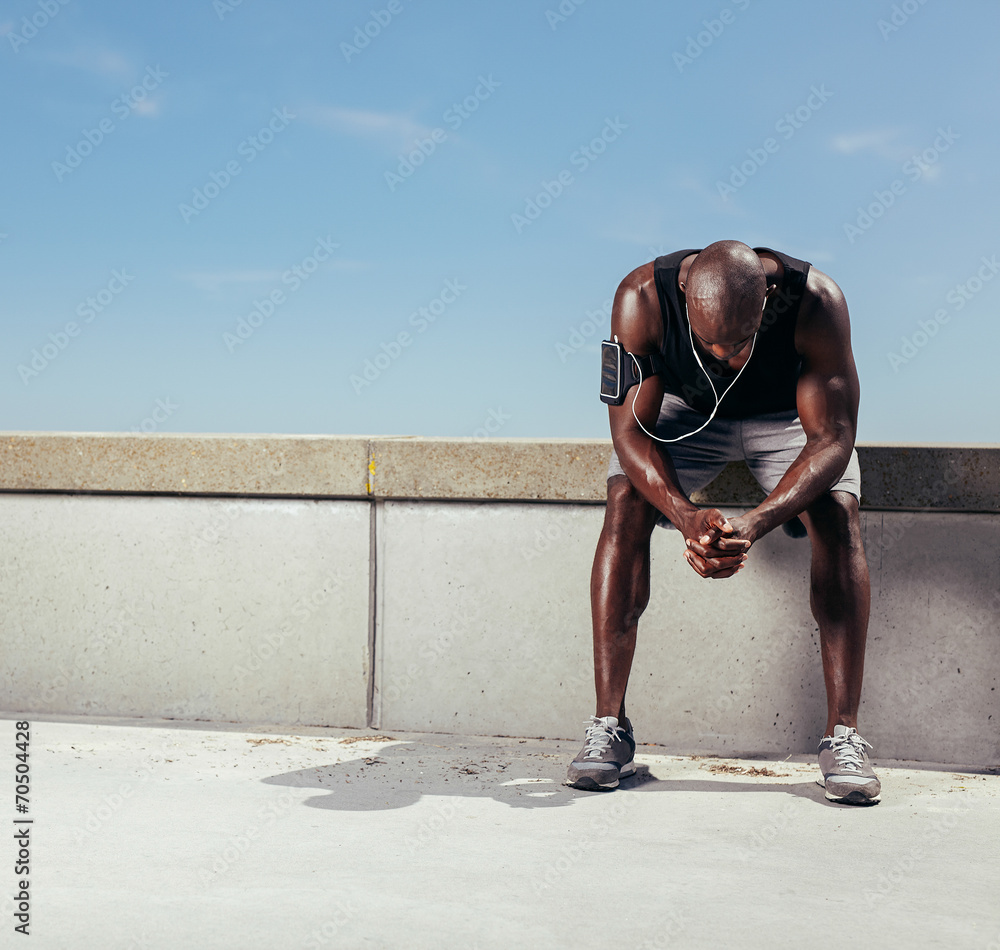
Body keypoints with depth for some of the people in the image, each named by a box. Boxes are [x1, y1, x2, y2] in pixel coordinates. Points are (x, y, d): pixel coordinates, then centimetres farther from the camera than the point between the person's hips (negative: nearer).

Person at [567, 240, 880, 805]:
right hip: (685, 409, 1)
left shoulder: (816, 302, -36)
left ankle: (844, 735, -23)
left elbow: (832, 438, -33)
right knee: (627, 501, -25)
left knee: (838, 512, -27)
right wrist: (685, 516, -47)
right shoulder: (642, 297, -34)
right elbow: (630, 429, -29)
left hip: (789, 414, 0)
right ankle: (609, 727, -21)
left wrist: (752, 526, -48)